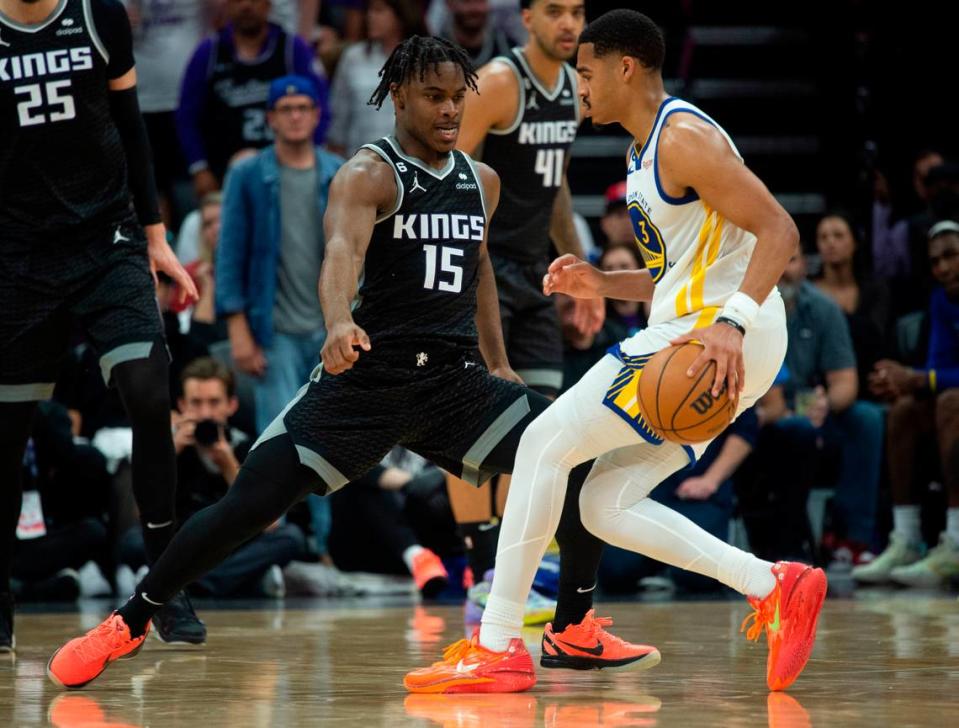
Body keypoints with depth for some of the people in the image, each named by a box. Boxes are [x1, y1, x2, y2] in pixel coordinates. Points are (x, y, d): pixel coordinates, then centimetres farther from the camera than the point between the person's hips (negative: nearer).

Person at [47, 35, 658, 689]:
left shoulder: (482, 182, 11)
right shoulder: (368, 175, -9)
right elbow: (343, 251, -29)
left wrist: (499, 365, 26)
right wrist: (339, 322, -50)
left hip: (457, 380, 5)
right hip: (369, 373, -5)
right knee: (251, 505, -12)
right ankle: (130, 622, 4)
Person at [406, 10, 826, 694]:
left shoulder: (684, 138, -11)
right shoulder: (646, 151, 22)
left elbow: (778, 229, -20)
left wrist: (730, 322, -31)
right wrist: (602, 284, 14)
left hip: (721, 339, -10)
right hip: (690, 333, 10)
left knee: (544, 442, -10)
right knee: (606, 506, 9)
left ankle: (497, 647, -11)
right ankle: (774, 586, 1)